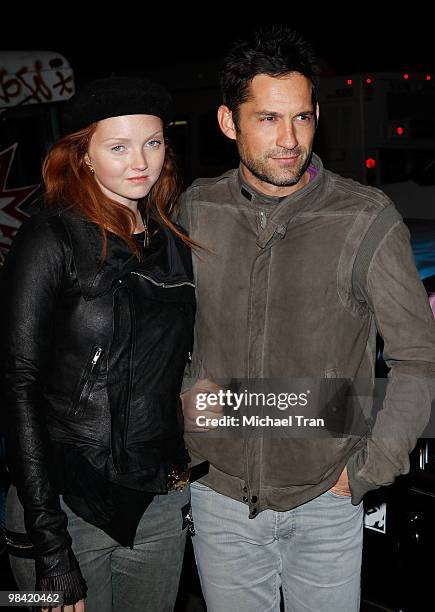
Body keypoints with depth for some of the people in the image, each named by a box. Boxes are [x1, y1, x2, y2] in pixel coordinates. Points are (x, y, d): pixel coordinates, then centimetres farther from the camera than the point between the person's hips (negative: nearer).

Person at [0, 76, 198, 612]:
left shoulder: (173, 242, 5)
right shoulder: (51, 240, -12)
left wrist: (183, 479, 10)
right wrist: (51, 546, -18)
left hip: (162, 502, 6)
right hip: (67, 504, -5)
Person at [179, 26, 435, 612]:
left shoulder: (367, 219, -11)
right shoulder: (195, 210, -3)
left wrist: (368, 470, -7)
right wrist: (185, 385, -5)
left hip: (325, 500, -2)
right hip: (221, 493, 2)